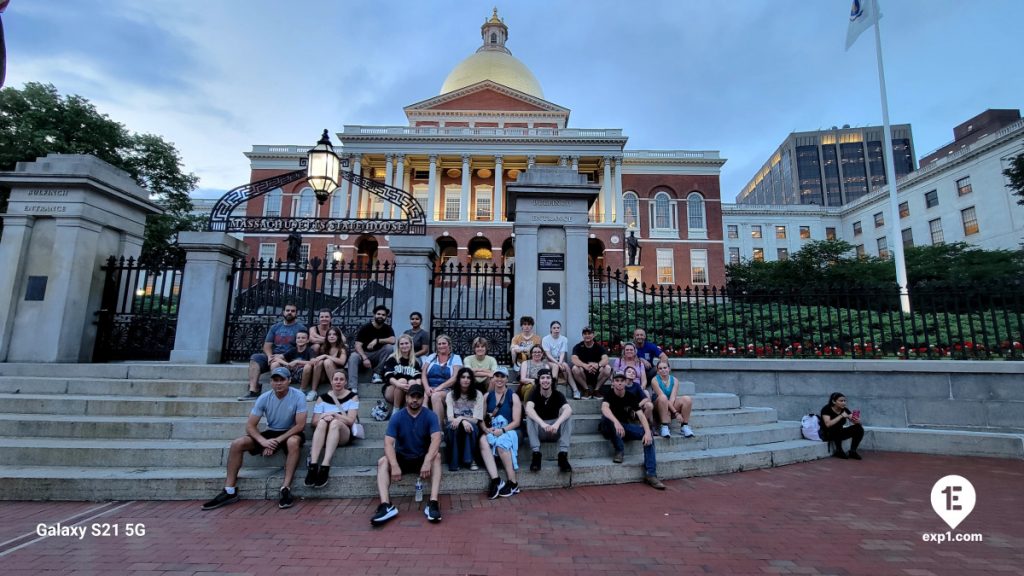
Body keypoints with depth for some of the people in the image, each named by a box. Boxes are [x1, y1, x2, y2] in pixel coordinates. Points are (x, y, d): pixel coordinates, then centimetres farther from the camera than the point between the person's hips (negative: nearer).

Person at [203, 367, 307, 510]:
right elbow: (250, 425, -8)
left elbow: (300, 425, -21)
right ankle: (229, 491, -3)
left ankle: (286, 489, -31)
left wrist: (277, 440, -25)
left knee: (293, 442, -39)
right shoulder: (264, 398, -10)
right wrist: (263, 441, -25)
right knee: (236, 444, -12)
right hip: (271, 433, 5)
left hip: (291, 433, -4)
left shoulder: (298, 396, -20)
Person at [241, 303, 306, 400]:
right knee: (255, 358, -20)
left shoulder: (301, 328, 2)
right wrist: (270, 356, -11)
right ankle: (253, 391, -28)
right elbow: (267, 345, 11)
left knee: (276, 362, -35)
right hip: (273, 356, 5)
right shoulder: (275, 327, 18)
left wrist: (283, 356, -17)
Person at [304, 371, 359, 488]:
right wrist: (325, 417, -18)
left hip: (345, 434, -2)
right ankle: (313, 465, -43)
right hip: (324, 435, 2)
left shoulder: (352, 397, 3)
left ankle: (325, 466, -45)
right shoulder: (322, 398, 9)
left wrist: (333, 414, -16)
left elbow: (350, 420, -7)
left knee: (335, 422, -34)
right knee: (323, 422, -31)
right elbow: (314, 422, 2)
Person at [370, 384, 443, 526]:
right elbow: (388, 443, -18)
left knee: (436, 456, -32)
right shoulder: (397, 417, -9)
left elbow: (436, 439, -25)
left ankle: (433, 503, -37)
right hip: (402, 458, 2)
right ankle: (386, 505, -37)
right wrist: (394, 465, -35)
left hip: (422, 458, -1)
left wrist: (427, 461, -41)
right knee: (382, 462, -26)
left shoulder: (430, 416, -11)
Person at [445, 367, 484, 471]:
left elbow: (476, 420, -10)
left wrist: (461, 418, -26)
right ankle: (453, 462, -23)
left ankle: (470, 459, -21)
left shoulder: (478, 394, -4)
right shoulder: (451, 394, -2)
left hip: (471, 428, 0)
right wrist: (463, 421, -33)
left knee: (470, 425, -35)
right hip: (456, 429, 1)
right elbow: (450, 418, -14)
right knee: (453, 426, -34)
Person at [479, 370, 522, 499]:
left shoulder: (513, 396, 2)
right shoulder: (487, 396, 12)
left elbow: (516, 422, -3)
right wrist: (485, 429, -11)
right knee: (483, 441, -31)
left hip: (508, 431, -3)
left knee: (501, 444, -35)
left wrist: (502, 430, -17)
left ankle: (513, 483, -19)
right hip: (490, 431, 3)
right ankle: (495, 480, -33)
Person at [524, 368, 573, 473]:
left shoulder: (558, 395, -8)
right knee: (530, 415, -28)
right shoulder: (534, 394, -9)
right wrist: (543, 424, -48)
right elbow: (528, 409, -31)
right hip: (539, 431, 0)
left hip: (555, 431, 1)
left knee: (567, 414, -24)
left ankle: (563, 454, -29)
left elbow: (568, 409, -28)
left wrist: (557, 423, -46)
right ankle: (536, 454, -32)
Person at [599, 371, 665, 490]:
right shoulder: (609, 393, -13)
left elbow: (640, 415, -13)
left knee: (649, 435, -21)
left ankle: (651, 474, -22)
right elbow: (604, 408, -35)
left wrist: (648, 432, -32)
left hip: (625, 426, 3)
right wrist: (616, 422, -53)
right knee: (606, 418, -38)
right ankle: (619, 449, -18)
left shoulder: (631, 396, -2)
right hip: (610, 427, -3)